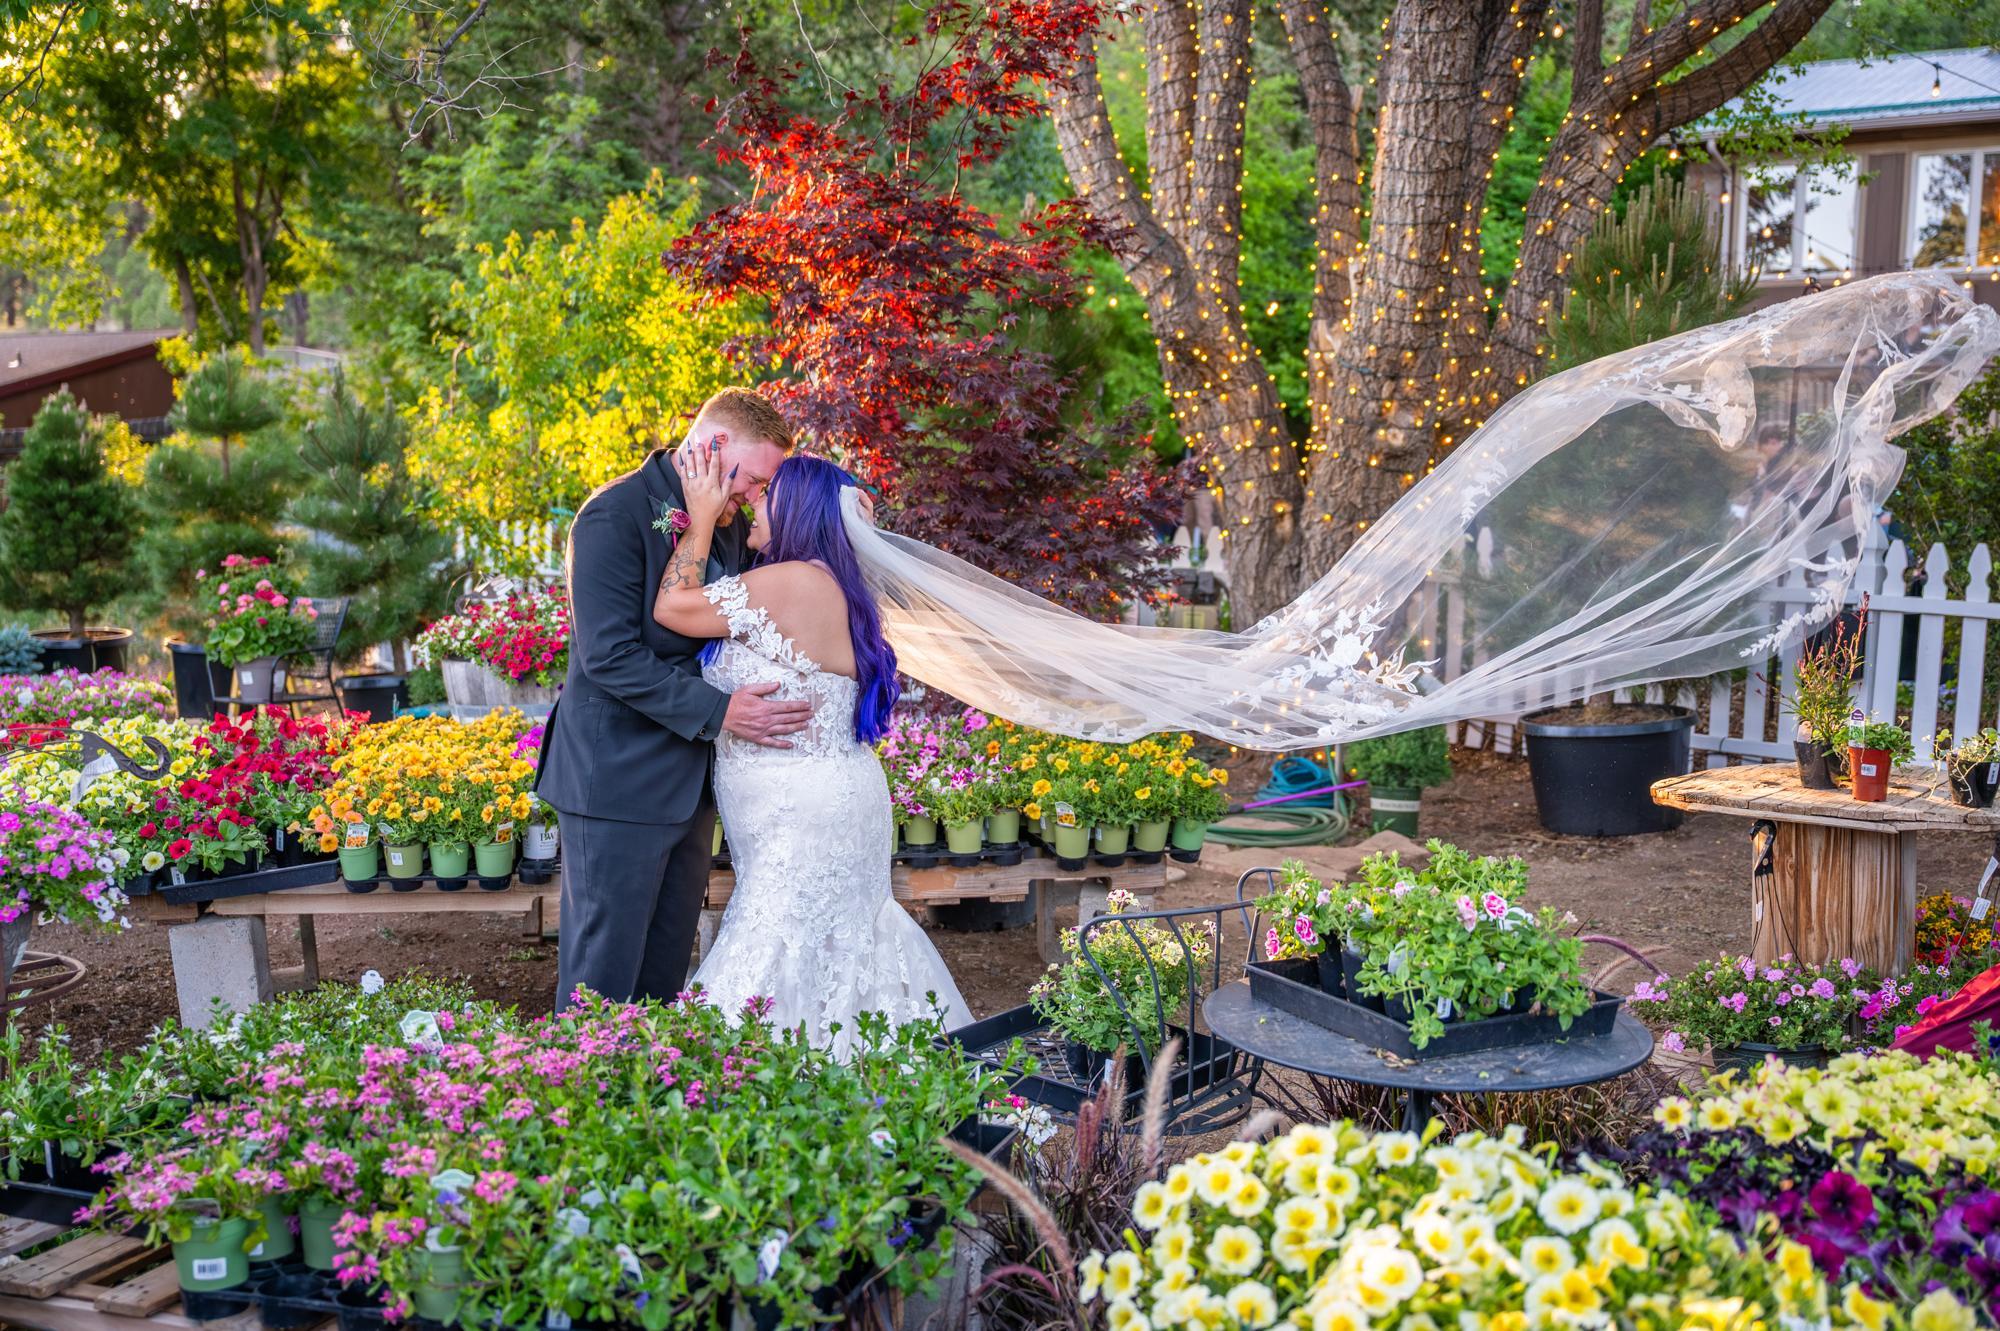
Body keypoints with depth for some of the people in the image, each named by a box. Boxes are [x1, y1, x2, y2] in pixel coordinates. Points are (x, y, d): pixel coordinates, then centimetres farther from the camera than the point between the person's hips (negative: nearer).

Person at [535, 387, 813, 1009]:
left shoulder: (726, 526, 11)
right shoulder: (614, 516, -15)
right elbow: (609, 655, -21)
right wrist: (717, 712, -25)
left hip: (689, 781, 8)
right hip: (618, 781, -8)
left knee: (667, 966, 15)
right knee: (605, 969, 1)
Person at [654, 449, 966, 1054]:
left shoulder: (795, 583, -20)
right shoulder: (824, 587, 11)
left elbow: (671, 607, -16)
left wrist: (702, 517, -6)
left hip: (808, 819, -11)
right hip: (820, 807, 11)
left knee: (767, 980, -5)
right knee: (837, 957, 19)